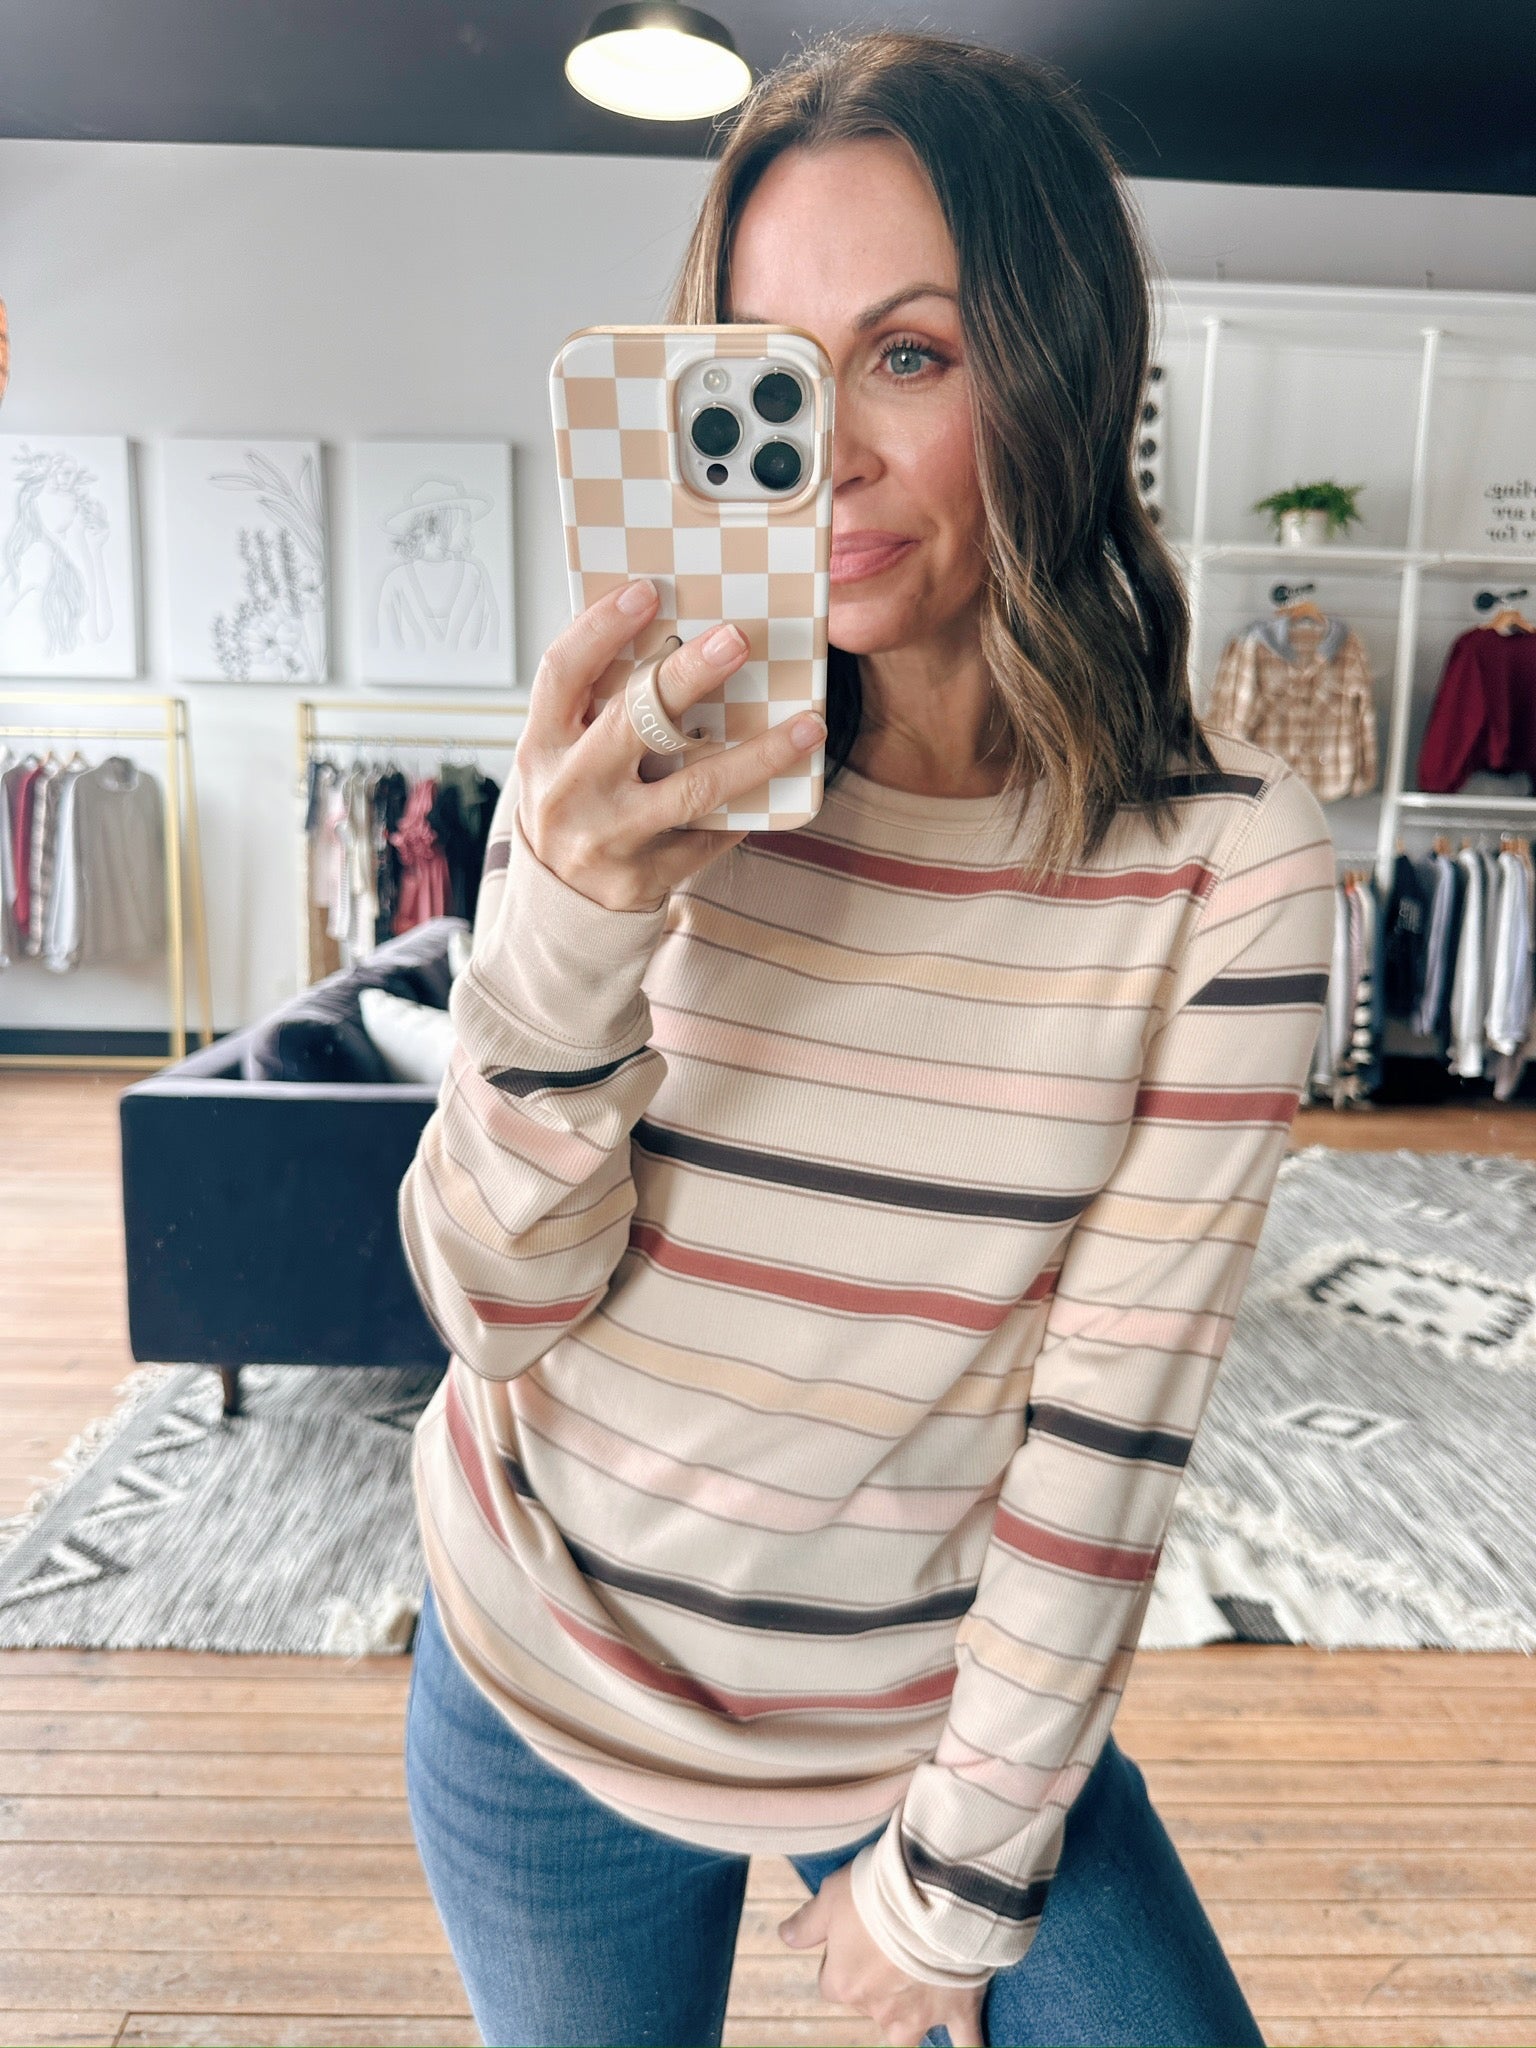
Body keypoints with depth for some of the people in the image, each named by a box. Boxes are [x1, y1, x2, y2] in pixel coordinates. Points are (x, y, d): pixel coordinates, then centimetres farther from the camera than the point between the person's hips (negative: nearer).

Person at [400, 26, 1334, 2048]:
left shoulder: (1231, 863, -16)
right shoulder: (641, 781, -13)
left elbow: (1117, 1416, -14)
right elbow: (498, 1312, -14)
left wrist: (961, 1864, -7)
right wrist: (568, 936, -31)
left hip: (957, 1708, -1)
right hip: (549, 1687, 2)